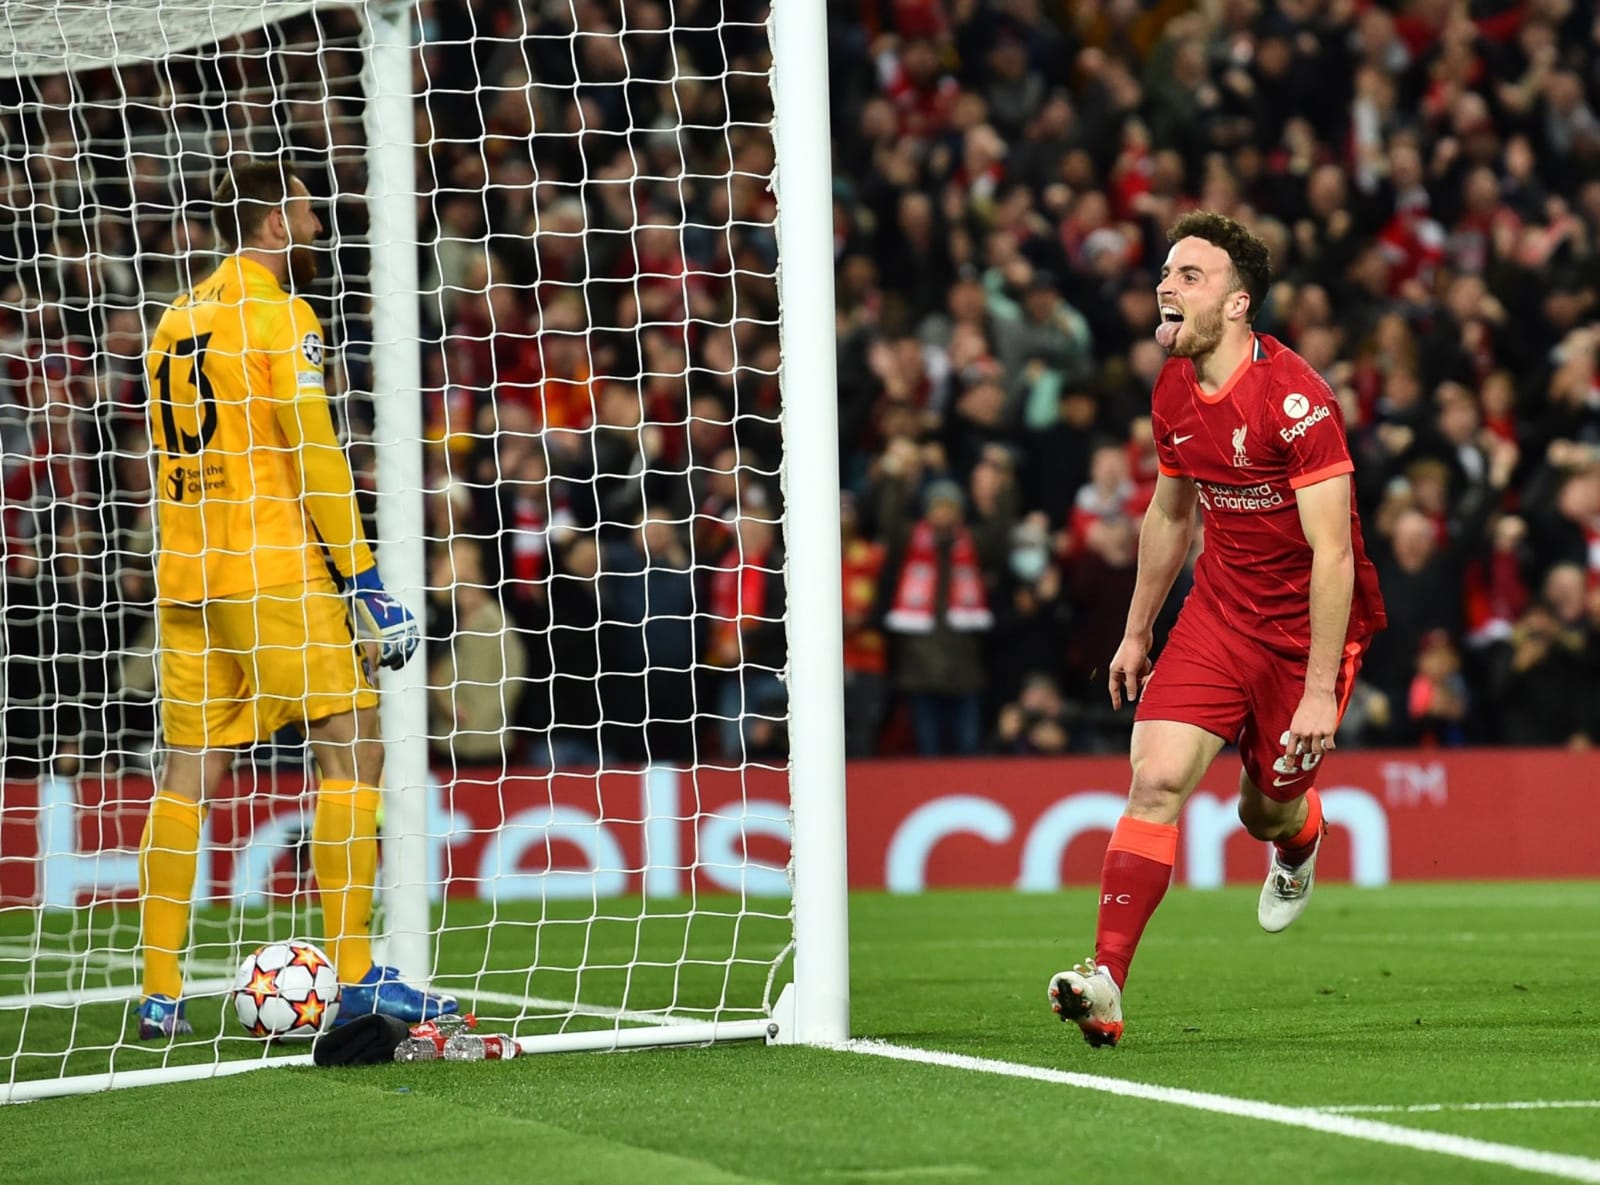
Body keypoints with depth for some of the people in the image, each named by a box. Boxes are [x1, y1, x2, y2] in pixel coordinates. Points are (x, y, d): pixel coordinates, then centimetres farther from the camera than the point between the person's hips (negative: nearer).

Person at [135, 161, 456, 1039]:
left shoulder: (177, 319, 16)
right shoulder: (280, 316, -8)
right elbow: (314, 461, -13)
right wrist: (365, 580, -11)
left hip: (186, 574, 7)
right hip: (276, 573, -7)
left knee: (188, 771, 7)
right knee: (354, 747, -2)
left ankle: (160, 995, 4)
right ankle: (357, 979, -6)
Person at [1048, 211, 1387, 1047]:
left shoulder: (1294, 399, -24)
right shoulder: (1173, 393, -1)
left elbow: (1334, 553, -23)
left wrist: (1320, 690, -26)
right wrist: (1136, 632, 22)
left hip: (1308, 622, -5)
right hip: (1221, 604, 5)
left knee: (1269, 810, 8)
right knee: (1157, 779, -14)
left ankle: (1298, 843, 48)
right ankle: (1105, 981, -20)